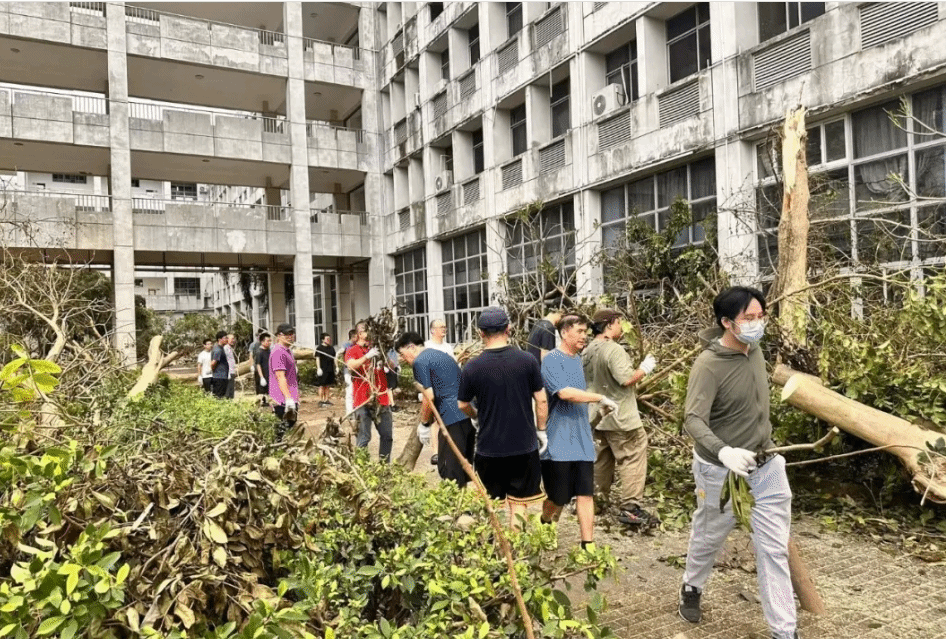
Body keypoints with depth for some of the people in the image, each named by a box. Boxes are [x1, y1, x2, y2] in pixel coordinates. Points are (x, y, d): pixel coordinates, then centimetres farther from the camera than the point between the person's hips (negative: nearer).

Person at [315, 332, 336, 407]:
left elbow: (334, 358, 20)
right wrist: (319, 368, -15)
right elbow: (318, 358, -8)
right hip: (323, 369, -6)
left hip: (330, 369, 6)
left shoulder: (331, 348, 14)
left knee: (328, 386, 10)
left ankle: (326, 400, 16)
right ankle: (320, 400, 3)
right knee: (322, 385, -3)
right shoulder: (319, 348, -4)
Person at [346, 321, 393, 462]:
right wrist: (367, 356, -27)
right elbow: (351, 365, -16)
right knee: (364, 438, -6)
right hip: (363, 401, -5)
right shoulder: (352, 351, 4)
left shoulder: (376, 349, 17)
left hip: (381, 399, 5)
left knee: (387, 435, 8)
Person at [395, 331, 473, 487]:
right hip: (469, 414, 9)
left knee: (449, 469, -1)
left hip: (453, 418, -9)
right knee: (463, 465, 16)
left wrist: (424, 424, 0)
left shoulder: (420, 361, -5)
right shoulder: (442, 354, 23)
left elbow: (429, 397, -11)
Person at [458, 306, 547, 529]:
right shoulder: (527, 360, -8)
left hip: (489, 446, 0)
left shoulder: (472, 367, -10)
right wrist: (541, 430, 11)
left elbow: (462, 405, 3)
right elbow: (541, 401, -3)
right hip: (524, 445, 1)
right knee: (518, 502, 16)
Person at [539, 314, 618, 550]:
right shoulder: (552, 360, -13)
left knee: (586, 494, 3)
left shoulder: (578, 359, 13)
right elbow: (565, 392, -27)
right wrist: (600, 398, -20)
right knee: (558, 499, 5)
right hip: (559, 443, -7)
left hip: (582, 441, 7)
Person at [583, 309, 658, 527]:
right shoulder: (614, 349, -18)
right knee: (632, 460, -2)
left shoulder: (587, 352, 9)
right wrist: (645, 368, -9)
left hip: (598, 416, 9)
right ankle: (629, 508, -3)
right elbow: (626, 379, -23)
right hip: (620, 418, -9)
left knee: (601, 460, 18)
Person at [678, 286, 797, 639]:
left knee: (775, 549, 7)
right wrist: (723, 451, -48)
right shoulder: (709, 365, -24)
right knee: (709, 536, 18)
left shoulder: (755, 350, -1)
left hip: (766, 464, 5)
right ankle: (692, 588, 47)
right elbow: (694, 419, -32)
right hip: (721, 469, -5)